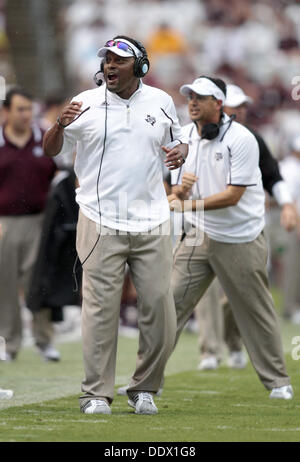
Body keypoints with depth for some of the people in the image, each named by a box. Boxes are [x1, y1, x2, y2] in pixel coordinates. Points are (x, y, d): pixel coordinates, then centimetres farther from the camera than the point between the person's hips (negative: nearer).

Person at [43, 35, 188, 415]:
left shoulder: (160, 102, 8)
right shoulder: (86, 104, 0)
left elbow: (178, 141, 22)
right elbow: (50, 150, 3)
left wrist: (180, 153, -2)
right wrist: (61, 125, -18)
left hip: (152, 225, 3)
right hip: (101, 223, -2)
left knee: (159, 307, 1)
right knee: (100, 308, -6)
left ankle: (144, 388, 15)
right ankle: (96, 394, 0)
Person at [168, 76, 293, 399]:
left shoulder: (241, 139, -13)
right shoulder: (184, 137, 4)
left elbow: (233, 195, -18)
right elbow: (178, 191, 4)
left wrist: (189, 205, -24)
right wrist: (180, 190, -21)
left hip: (241, 238, -4)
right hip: (197, 236, 4)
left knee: (256, 311, 4)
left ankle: (277, 381, 18)